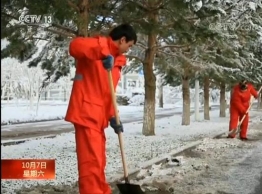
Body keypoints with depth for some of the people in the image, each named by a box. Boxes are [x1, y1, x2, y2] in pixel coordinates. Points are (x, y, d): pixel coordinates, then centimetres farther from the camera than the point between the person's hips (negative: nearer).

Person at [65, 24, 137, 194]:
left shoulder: (116, 60, 20)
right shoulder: (99, 44, -6)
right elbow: (75, 46, -27)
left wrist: (112, 117, 9)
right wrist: (103, 53, -36)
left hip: (97, 115, 9)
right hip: (86, 112, -9)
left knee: (98, 161, 17)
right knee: (91, 161, -10)